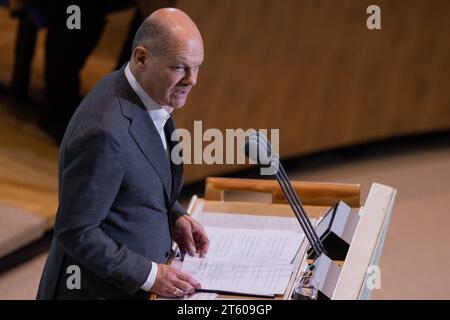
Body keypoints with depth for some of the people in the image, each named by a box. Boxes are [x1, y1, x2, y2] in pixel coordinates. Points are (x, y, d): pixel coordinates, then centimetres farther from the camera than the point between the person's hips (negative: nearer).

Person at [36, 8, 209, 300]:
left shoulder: (148, 95, -1)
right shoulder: (104, 130, -27)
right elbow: (76, 232, -22)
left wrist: (174, 217, 1)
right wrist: (151, 275, -19)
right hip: (96, 290, -8)